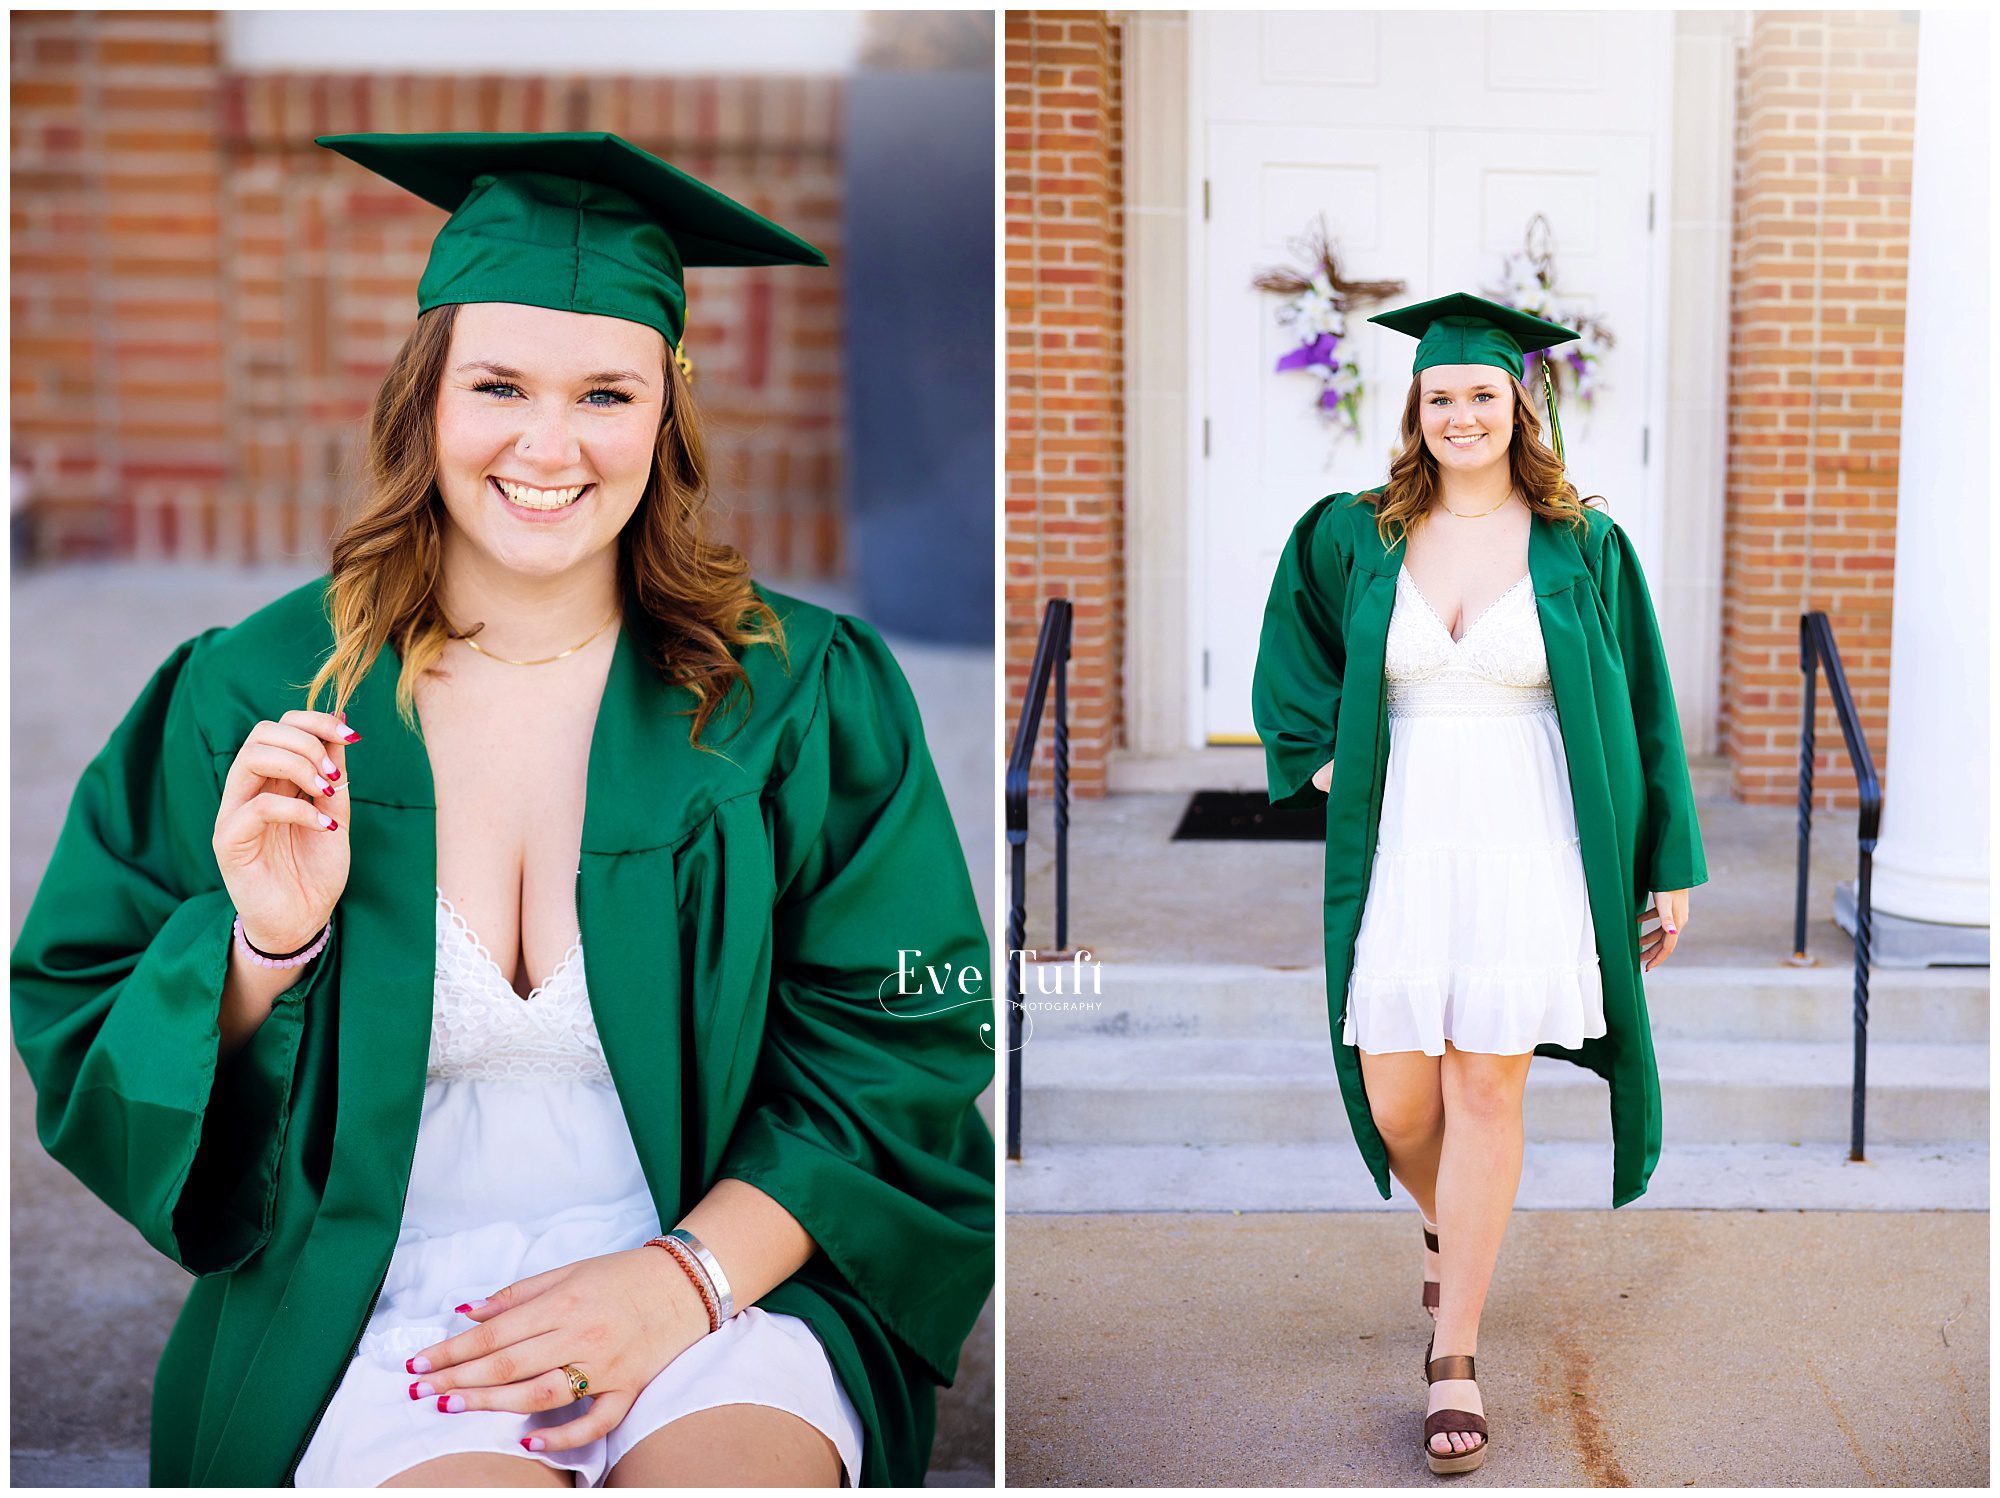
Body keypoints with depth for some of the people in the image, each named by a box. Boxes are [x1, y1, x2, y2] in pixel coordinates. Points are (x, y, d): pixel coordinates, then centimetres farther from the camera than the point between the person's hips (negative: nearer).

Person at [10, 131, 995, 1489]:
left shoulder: (803, 696, 1)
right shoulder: (249, 700, 3)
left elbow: (899, 1052, 1)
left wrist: (690, 1276, -13)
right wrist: (263, 949, -14)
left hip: (722, 1285, 1)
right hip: (371, 1308, 0)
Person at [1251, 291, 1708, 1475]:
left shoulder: (1583, 547, 1)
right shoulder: (1353, 537, 5)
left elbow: (1642, 713, 4)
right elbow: (1293, 658, 20)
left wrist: (1671, 867, 3)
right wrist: (1317, 754, 4)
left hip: (1529, 846, -2)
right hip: (1399, 846, 2)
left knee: (1486, 1089, -1)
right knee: (1395, 1102, 5)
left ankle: (1455, 1355, 11)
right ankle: (1448, 1232, 41)